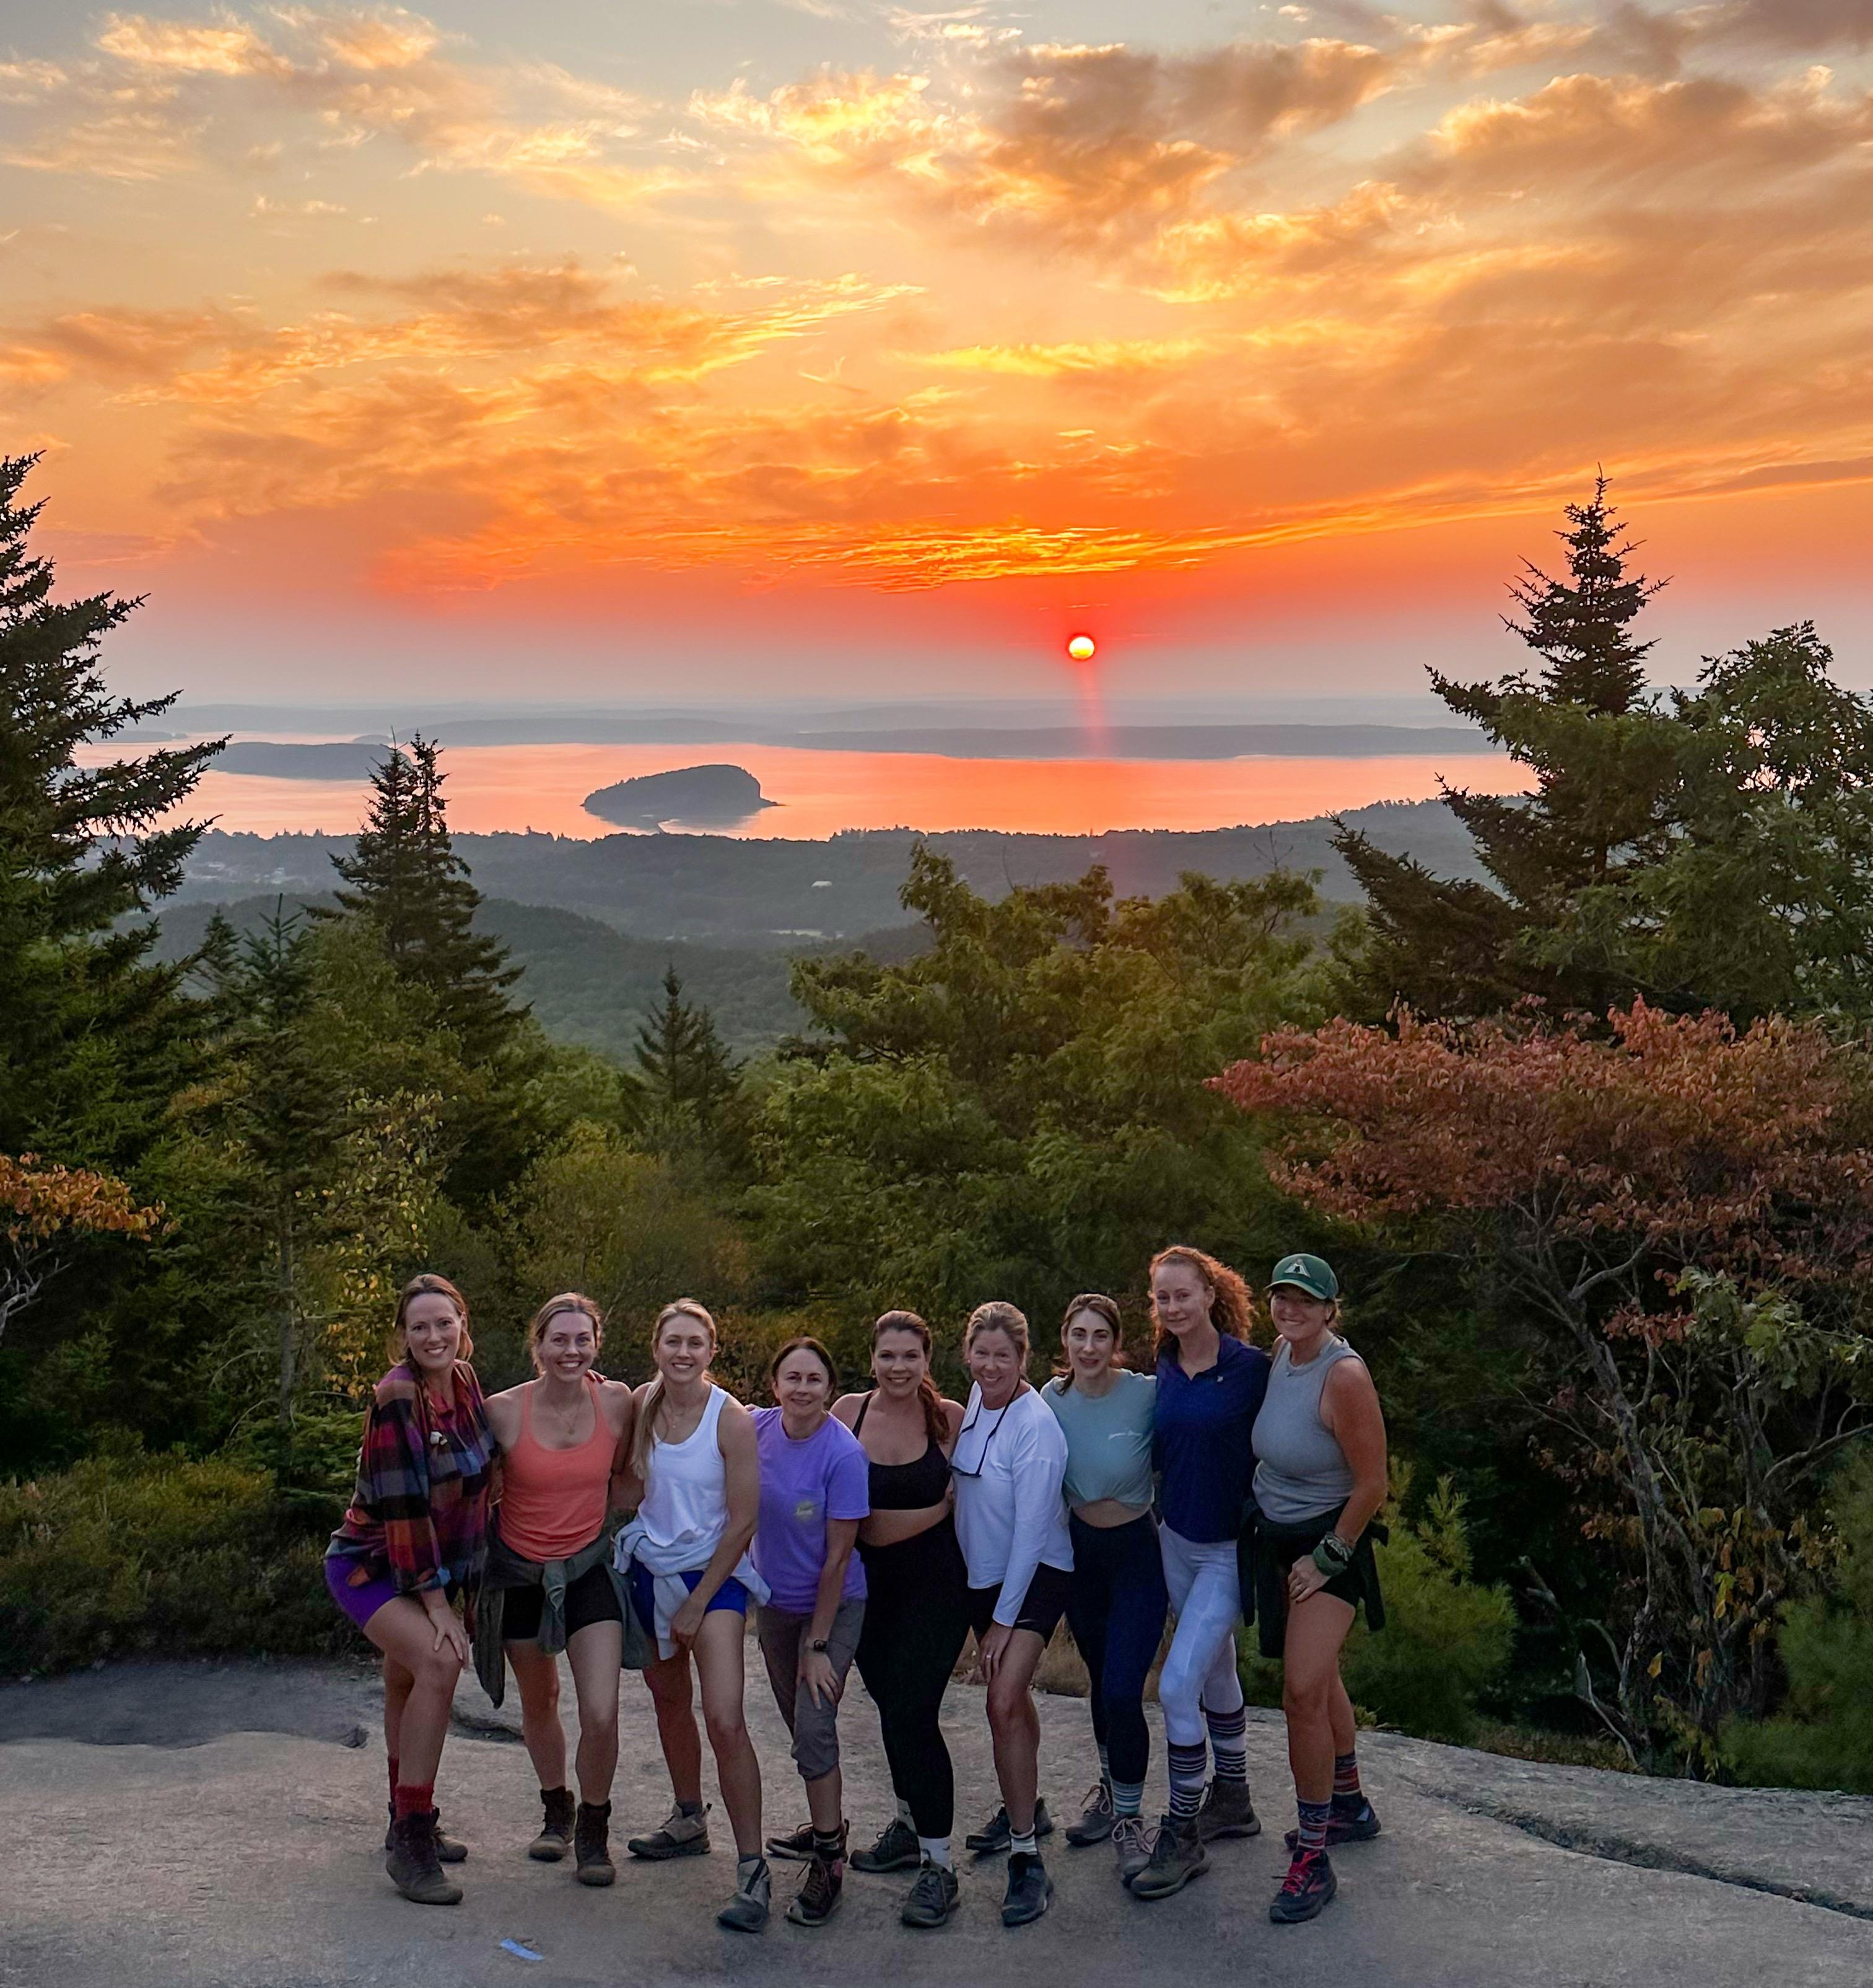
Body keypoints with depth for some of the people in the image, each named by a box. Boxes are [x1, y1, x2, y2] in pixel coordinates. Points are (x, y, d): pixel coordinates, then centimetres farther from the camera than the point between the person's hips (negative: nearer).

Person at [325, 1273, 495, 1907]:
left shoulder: (464, 1381, -3)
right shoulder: (398, 1395, -25)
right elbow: (404, 1506, -25)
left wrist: (464, 1583, 12)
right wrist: (436, 1604, -23)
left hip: (431, 1565, 8)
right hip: (370, 1564, -8)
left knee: (407, 1686, 19)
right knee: (438, 1663, -26)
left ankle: (407, 1824, 36)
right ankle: (410, 1842, -18)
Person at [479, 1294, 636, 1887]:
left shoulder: (616, 1402, -12)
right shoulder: (504, 1410, -18)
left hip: (588, 1568, 0)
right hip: (520, 1571, 0)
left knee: (601, 1716, -10)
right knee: (539, 1703, 20)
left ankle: (593, 1827, 16)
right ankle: (556, 1810, 45)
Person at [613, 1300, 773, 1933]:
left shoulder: (731, 1419, -17)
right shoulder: (641, 1404, -3)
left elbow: (743, 1521, -14)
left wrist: (698, 1603, -11)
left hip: (713, 1573, -5)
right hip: (649, 1566, 6)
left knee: (724, 1718, -17)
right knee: (669, 1700, 20)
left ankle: (752, 1870, -9)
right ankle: (688, 1821, 41)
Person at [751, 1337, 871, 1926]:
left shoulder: (843, 1454, -24)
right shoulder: (755, 1428, -11)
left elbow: (837, 1558, -20)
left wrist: (819, 1646, -17)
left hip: (833, 1606, -5)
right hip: (775, 1601, 5)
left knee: (814, 1727, -13)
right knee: (801, 1725, 18)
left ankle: (829, 1861, 1)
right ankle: (826, 1826, 38)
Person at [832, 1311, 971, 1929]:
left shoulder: (950, 1418, -8)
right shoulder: (848, 1412, -2)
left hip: (935, 1577, -4)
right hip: (867, 1578, 4)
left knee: (912, 1712, -11)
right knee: (890, 1707, 17)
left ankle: (938, 1865, -3)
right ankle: (911, 1823, 38)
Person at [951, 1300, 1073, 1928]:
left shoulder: (1035, 1425, -22)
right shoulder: (975, 1400, -2)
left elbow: (1031, 1530, -20)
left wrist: (1004, 1621, -17)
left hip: (1035, 1576, -7)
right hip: (980, 1571, 7)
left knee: (1005, 1701, -19)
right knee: (1011, 1695, 20)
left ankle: (1026, 1859, -12)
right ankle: (1022, 1808, 40)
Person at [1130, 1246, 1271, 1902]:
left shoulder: (1252, 1367, -16)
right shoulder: (1166, 1369, 3)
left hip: (1230, 1547, -6)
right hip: (1178, 1539, 6)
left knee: (1178, 1683, -11)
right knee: (1216, 1674, 20)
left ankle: (1183, 1836, 2)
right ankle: (1231, 1801, 37)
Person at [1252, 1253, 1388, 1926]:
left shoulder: (1344, 1374, -25)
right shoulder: (1282, 1352, -2)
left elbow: (1372, 1483, -21)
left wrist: (1327, 1558, -14)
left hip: (1330, 1542, -8)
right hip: (1276, 1537, 8)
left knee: (1303, 1690, -14)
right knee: (1319, 1677, 21)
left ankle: (1313, 1861, -4)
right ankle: (1349, 1807, 40)